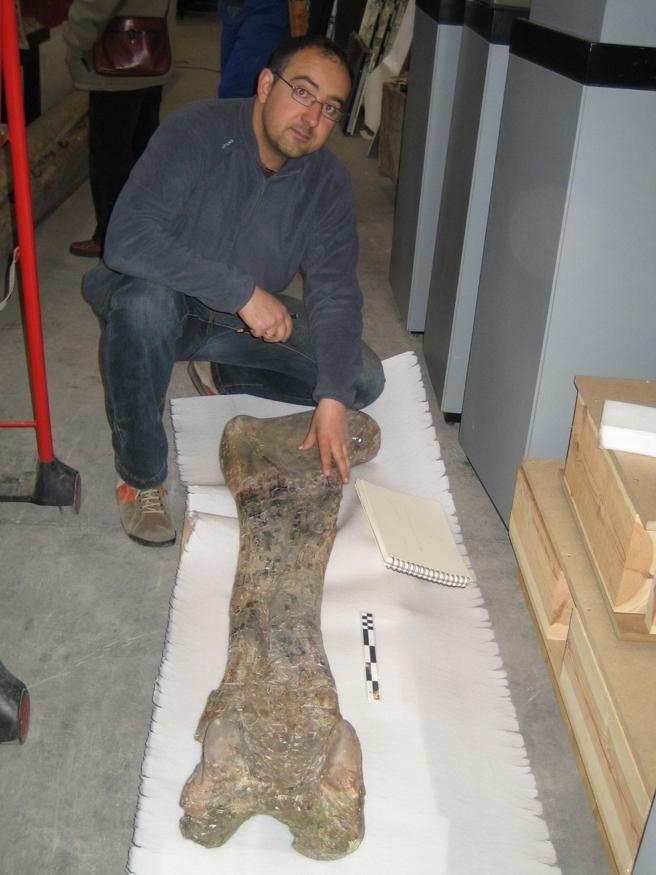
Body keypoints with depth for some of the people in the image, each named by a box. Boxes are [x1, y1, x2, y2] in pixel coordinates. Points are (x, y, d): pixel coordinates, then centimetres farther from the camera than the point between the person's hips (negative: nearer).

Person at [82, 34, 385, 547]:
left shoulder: (328, 182, -9)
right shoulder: (196, 134, -24)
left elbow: (335, 291, -13)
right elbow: (127, 239, -35)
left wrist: (332, 400, -26)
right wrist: (242, 291, -38)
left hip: (250, 320, 4)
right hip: (162, 303, -4)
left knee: (363, 380, -10)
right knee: (144, 301, -40)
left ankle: (230, 379, 15)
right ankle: (141, 478, -19)